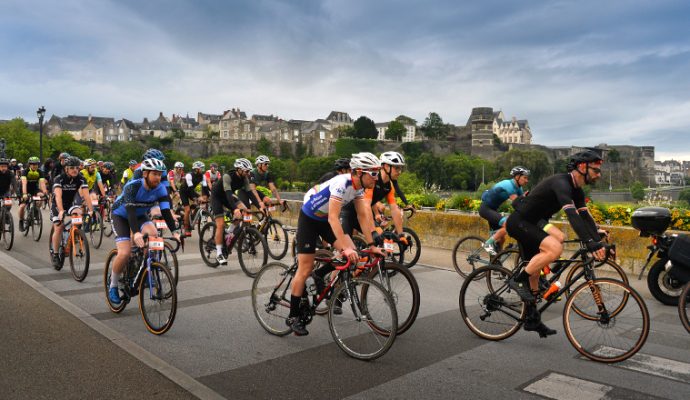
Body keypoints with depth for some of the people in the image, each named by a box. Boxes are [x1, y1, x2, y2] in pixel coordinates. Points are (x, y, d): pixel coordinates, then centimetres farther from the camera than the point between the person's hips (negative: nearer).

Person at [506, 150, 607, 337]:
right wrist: (590, 243, -42)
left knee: (535, 271, 12)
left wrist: (599, 242, -6)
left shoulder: (576, 190, 7)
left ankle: (532, 319, 20)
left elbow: (585, 216, 5)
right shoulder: (561, 183, -24)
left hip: (529, 224, 10)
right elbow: (572, 215, -36)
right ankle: (518, 280, -15)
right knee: (555, 248, -30)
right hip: (518, 222, -10)